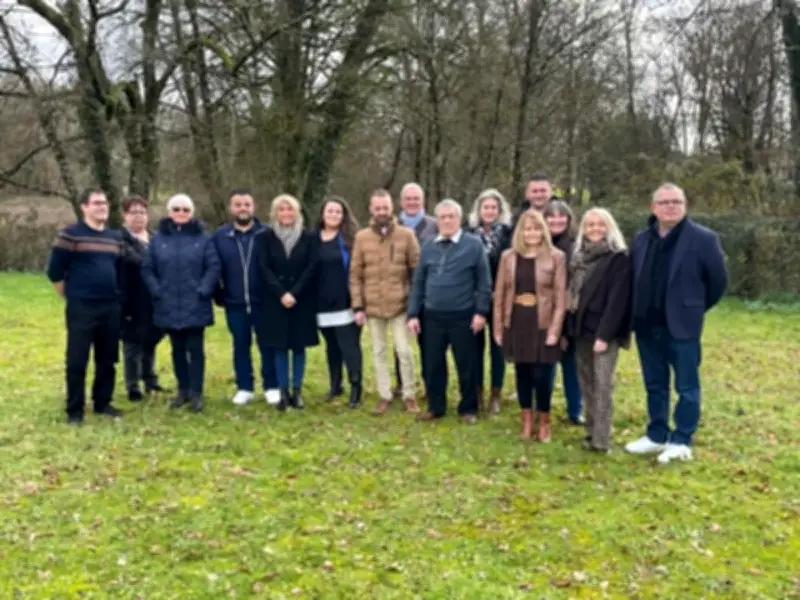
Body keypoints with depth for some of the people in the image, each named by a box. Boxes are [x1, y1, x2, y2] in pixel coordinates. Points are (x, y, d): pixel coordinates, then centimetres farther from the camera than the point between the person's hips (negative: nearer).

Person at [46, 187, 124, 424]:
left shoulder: (114, 238, 12)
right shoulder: (70, 235, -6)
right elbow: (54, 272, -6)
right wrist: (71, 297, 0)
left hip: (111, 308, 6)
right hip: (81, 308, -5)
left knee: (107, 360, 10)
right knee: (77, 361, -2)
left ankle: (103, 403, 23)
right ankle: (75, 410, 8)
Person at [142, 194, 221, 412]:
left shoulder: (203, 238, -1)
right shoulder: (158, 239, 5)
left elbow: (214, 267, -4)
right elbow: (147, 269, 6)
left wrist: (203, 290, -12)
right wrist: (157, 291, -5)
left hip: (195, 306, -3)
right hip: (169, 306, 3)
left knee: (195, 349, 0)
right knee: (178, 350, 12)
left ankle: (196, 393, 7)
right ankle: (183, 390, 23)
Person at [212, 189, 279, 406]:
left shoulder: (267, 234, -1)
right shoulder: (220, 236, 4)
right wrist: (218, 295, 2)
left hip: (263, 302, -2)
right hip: (234, 303, 2)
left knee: (267, 345, 5)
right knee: (241, 346, 11)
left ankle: (272, 387, 17)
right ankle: (244, 388, 21)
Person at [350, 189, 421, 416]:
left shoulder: (406, 234, -3)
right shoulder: (361, 237, 2)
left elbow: (417, 270, -1)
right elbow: (355, 274, 3)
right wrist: (358, 306, -2)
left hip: (400, 305, -2)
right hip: (372, 306, 2)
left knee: (404, 351, 2)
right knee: (378, 352, 11)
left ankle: (409, 395, 17)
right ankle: (384, 396, 22)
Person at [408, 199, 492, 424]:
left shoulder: (474, 245, -4)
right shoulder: (428, 247, 8)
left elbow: (484, 282, -4)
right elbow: (418, 282, 10)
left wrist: (481, 311, -10)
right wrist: (413, 314, 5)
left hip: (463, 317, -3)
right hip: (432, 316, 4)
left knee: (466, 365, 7)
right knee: (433, 364, 10)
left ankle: (468, 409, 22)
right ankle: (435, 407, 25)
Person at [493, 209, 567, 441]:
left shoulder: (556, 257, -3)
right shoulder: (508, 257, 5)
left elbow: (560, 298, -5)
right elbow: (500, 294, 7)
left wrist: (554, 331, -11)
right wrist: (498, 328, 3)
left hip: (543, 325, -3)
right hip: (516, 324, 3)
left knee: (541, 375, -2)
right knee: (522, 373, 10)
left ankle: (544, 422, 19)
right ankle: (527, 421, 25)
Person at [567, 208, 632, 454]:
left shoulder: (619, 258, -8)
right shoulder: (579, 256, 13)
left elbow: (617, 299, -15)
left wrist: (604, 334, -20)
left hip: (604, 331, -7)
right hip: (581, 330, 7)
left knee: (602, 384, -8)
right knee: (587, 383, 11)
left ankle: (601, 439, -5)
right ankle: (591, 432, 19)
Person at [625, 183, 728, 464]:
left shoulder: (704, 239, -9)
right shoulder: (641, 240, 7)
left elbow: (718, 280, -4)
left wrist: (695, 309, 3)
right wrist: (637, 314, 11)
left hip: (682, 326, -5)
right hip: (647, 326, 5)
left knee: (686, 387, 5)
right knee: (655, 385, 15)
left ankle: (681, 441, 14)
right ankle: (657, 435, 27)